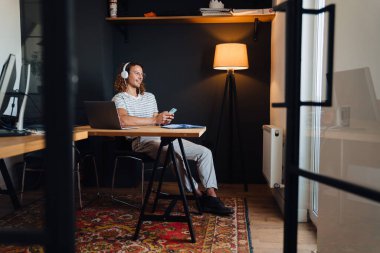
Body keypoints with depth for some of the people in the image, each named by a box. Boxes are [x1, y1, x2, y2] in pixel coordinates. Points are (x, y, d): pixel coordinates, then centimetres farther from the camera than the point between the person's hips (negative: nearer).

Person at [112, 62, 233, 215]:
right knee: (175, 155, -36)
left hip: (164, 137, 8)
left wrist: (164, 120, -2)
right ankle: (199, 196, -20)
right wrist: (155, 120, -21)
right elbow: (123, 121, -21)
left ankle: (212, 197, -14)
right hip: (142, 141, -7)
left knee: (205, 152, -8)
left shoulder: (149, 96, 25)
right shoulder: (119, 99, 2)